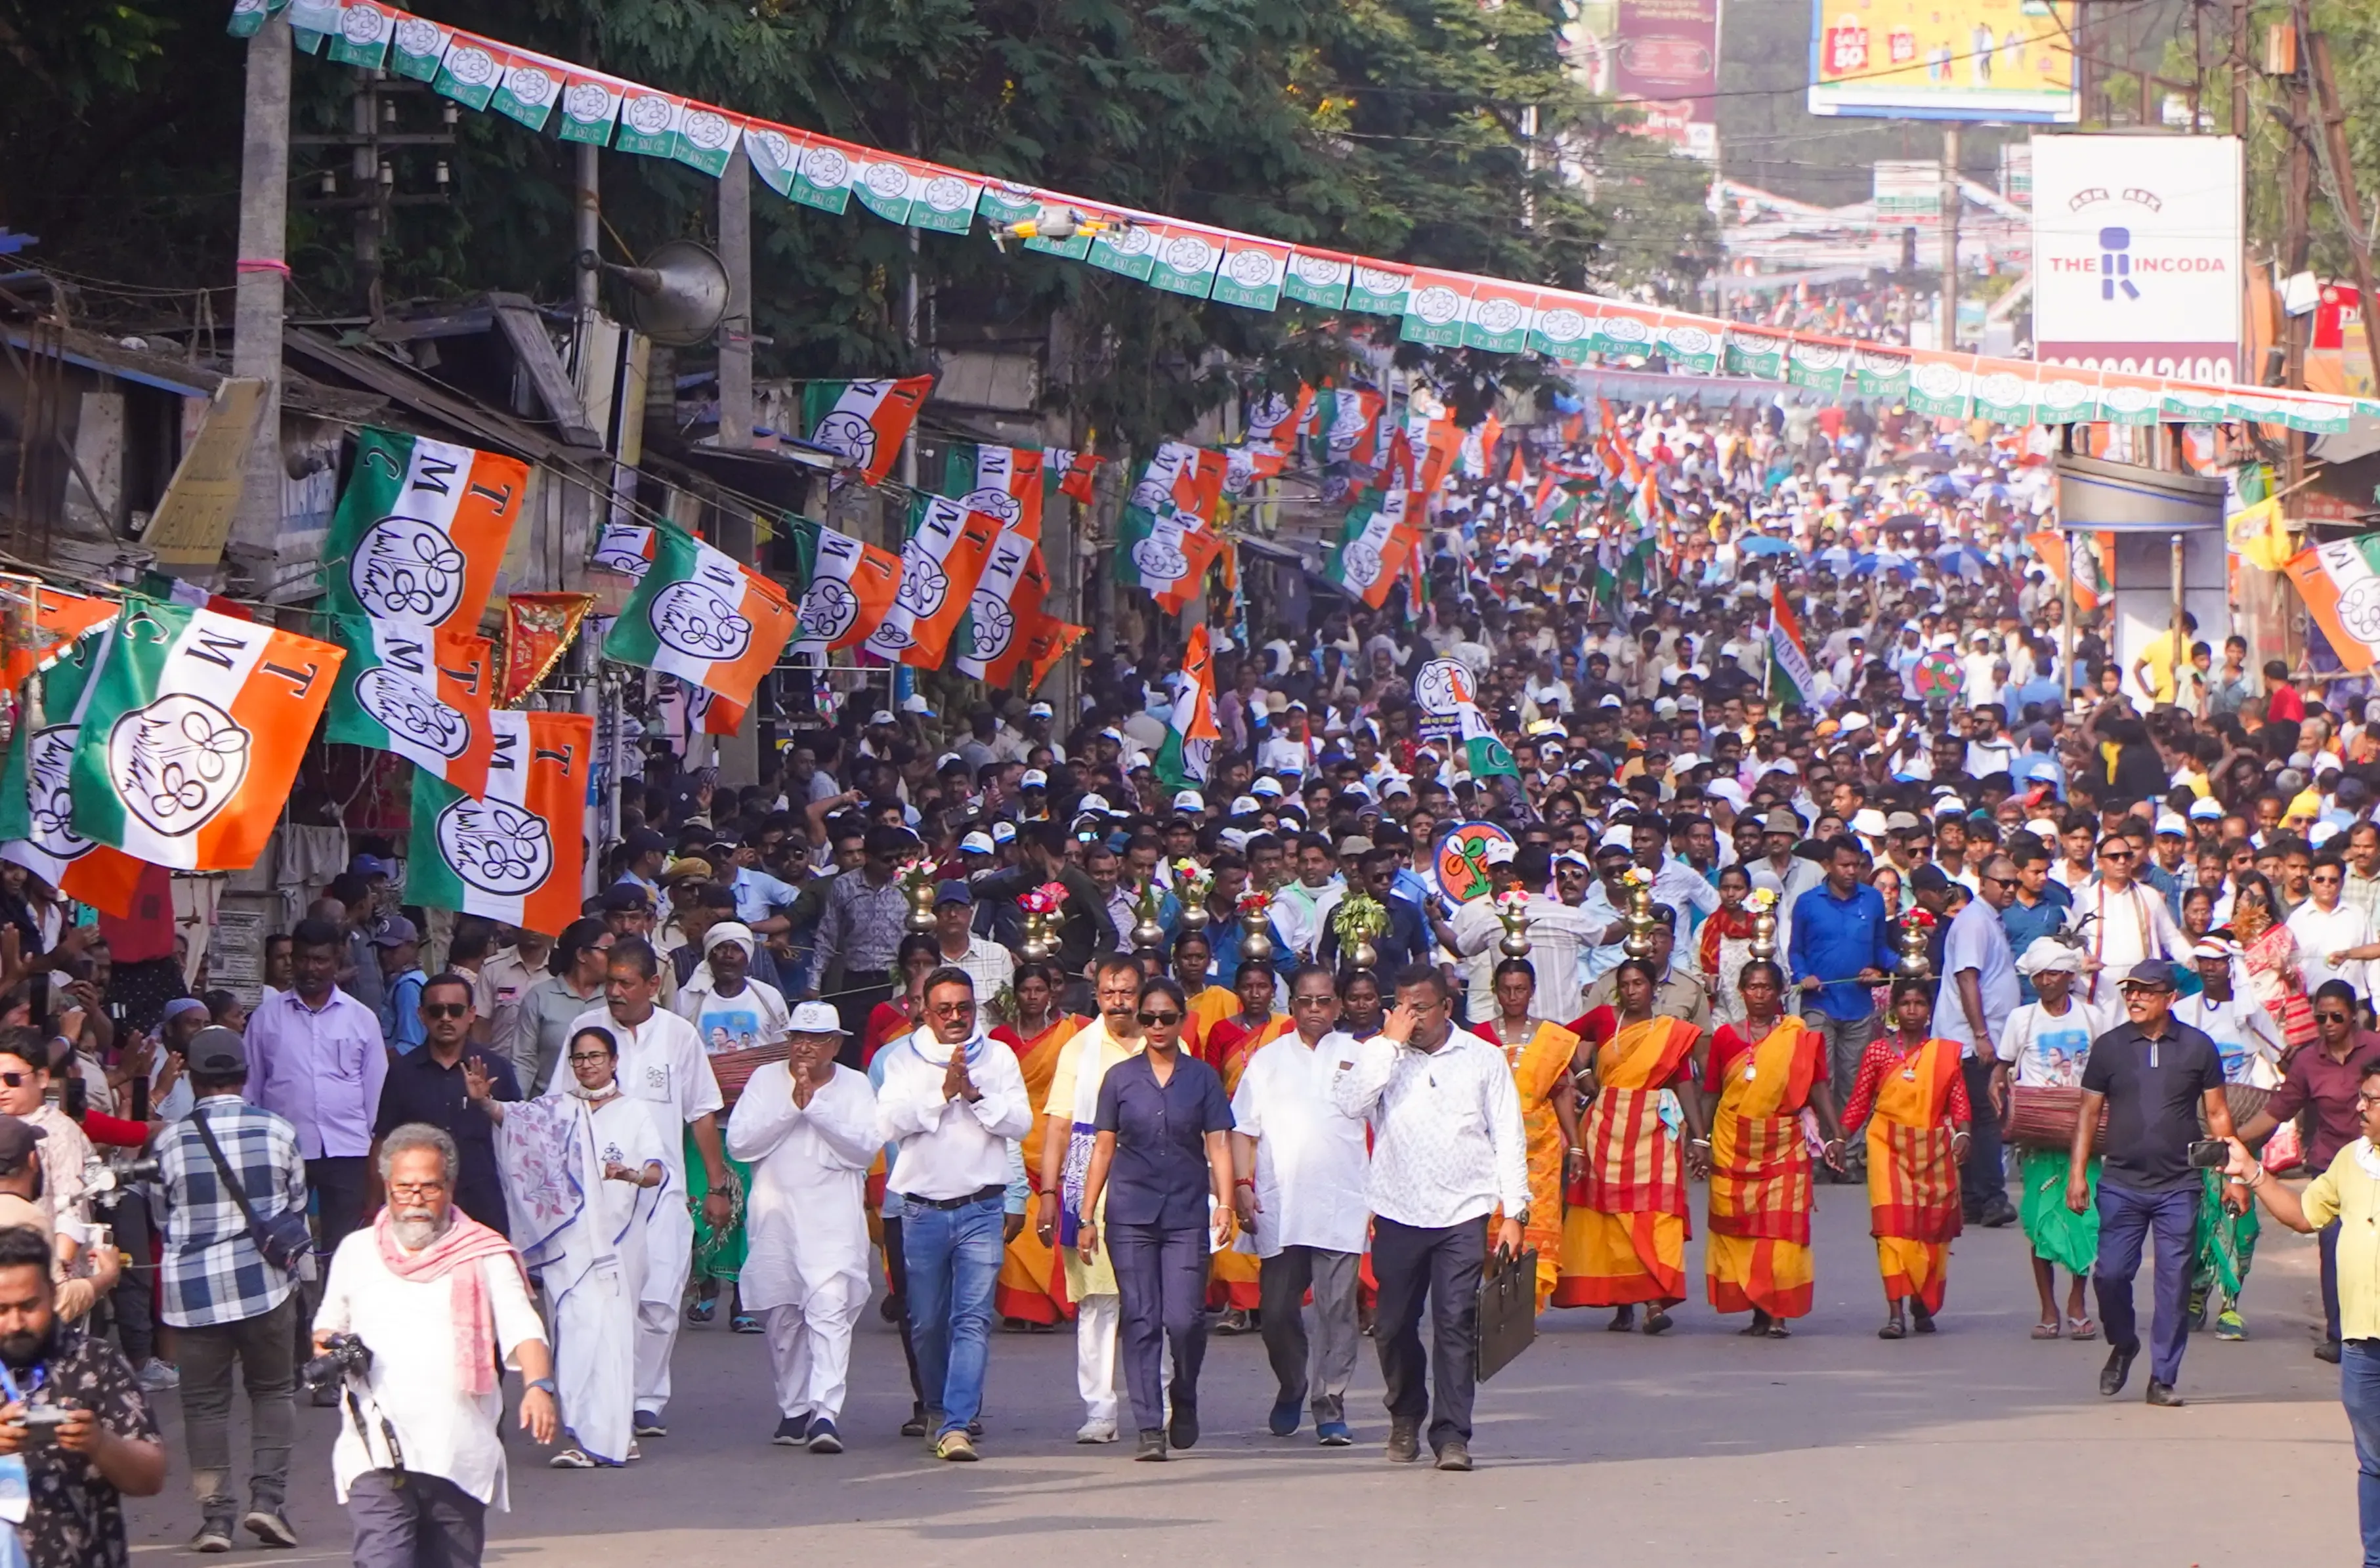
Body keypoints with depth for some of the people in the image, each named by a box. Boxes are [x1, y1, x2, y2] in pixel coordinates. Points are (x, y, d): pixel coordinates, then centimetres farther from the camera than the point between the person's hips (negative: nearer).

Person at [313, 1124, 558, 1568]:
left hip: (461, 1459, 0)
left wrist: (538, 1385, -25)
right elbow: (329, 1328, 28)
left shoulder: (484, 1257, 6)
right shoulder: (355, 1253, 14)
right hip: (377, 1453, 0)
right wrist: (327, 1348, 3)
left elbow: (521, 1330, -6)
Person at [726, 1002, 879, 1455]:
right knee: (783, 1316, 7)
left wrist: (816, 1105, -12)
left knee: (830, 1309, -16)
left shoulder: (854, 1085, 7)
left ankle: (826, 1414, -23)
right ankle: (793, 1412, 21)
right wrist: (791, 1104, -9)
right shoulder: (766, 1079, 9)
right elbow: (739, 1142, -2)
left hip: (834, 1218, -2)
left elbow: (866, 1146, -6)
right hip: (775, 1212, 2)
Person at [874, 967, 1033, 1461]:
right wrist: (942, 1093, -14)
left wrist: (975, 1094, -14)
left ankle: (956, 1425, -17)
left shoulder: (998, 1058, 8)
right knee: (927, 1322, 8)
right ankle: (937, 1408, 30)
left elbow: (1020, 1122, -1)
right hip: (922, 1210, 1)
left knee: (973, 1318, -12)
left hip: (980, 1210, -1)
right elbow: (888, 1123, -6)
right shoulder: (904, 1059, 6)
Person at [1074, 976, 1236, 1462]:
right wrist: (1087, 1217, 6)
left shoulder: (1202, 1078, 7)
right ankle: (1150, 1429, -1)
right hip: (1130, 1215, 1)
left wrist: (1225, 1204, -10)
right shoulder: (1120, 1078, 8)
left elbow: (1218, 1145, 3)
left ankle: (1183, 1399, 19)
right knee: (1141, 1322, -3)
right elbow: (1103, 1149, 10)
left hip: (1187, 1214, -1)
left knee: (1184, 1319, -9)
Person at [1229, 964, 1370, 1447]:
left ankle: (1331, 1407, -2)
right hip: (1279, 1208, 1)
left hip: (1341, 1207, -1)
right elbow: (1243, 1129, 12)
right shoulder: (1267, 1061, 12)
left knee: (1337, 1308, -6)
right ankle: (1291, 1387, 27)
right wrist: (1242, 1185, -2)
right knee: (1277, 1311, 3)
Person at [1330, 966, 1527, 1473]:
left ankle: (1452, 1435, -7)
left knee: (1456, 1325, -9)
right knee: (1393, 1326, 6)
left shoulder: (1482, 1058, 6)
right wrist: (1391, 1042, -12)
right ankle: (1406, 1417, 29)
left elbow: (1508, 1139, 8)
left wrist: (1515, 1212, 2)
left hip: (1463, 1215, -1)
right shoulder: (1376, 1054, 6)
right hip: (1397, 1215, 1)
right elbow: (1349, 1102, -15)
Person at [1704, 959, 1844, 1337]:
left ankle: (1778, 1315, -10)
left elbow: (1819, 1090, 0)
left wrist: (1836, 1135, -8)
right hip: (1733, 1147, 2)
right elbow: (1711, 1095, 10)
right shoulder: (1725, 1037, 7)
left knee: (1780, 1231, -9)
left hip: (1783, 1147, -2)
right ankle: (1758, 1313, 8)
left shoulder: (1800, 1038, 4)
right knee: (1738, 1230, 1)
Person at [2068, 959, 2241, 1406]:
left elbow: (2217, 1114, 8)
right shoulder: (2109, 1047, 4)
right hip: (2121, 1182, 0)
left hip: (2178, 1185, 0)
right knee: (2111, 1273, -4)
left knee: (2174, 1281, 0)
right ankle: (2122, 1345, 25)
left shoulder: (2198, 1047, 3)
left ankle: (2162, 1378, 8)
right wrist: (2077, 1173, 3)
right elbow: (2089, 1113, 9)